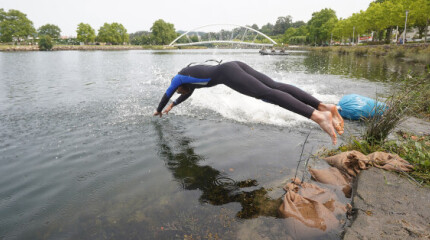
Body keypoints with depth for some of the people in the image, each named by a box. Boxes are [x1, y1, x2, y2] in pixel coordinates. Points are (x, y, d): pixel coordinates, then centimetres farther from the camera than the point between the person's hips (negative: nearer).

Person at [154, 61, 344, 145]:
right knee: (276, 86, -10)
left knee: (266, 94, -26)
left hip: (227, 73, -8)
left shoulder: (179, 77, 22)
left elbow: (166, 95, 33)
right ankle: (324, 106, -24)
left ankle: (318, 116, -42)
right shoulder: (192, 72, 43)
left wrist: (158, 110, 51)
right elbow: (188, 94, 58)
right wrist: (172, 105, 67)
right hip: (236, 65, 8)